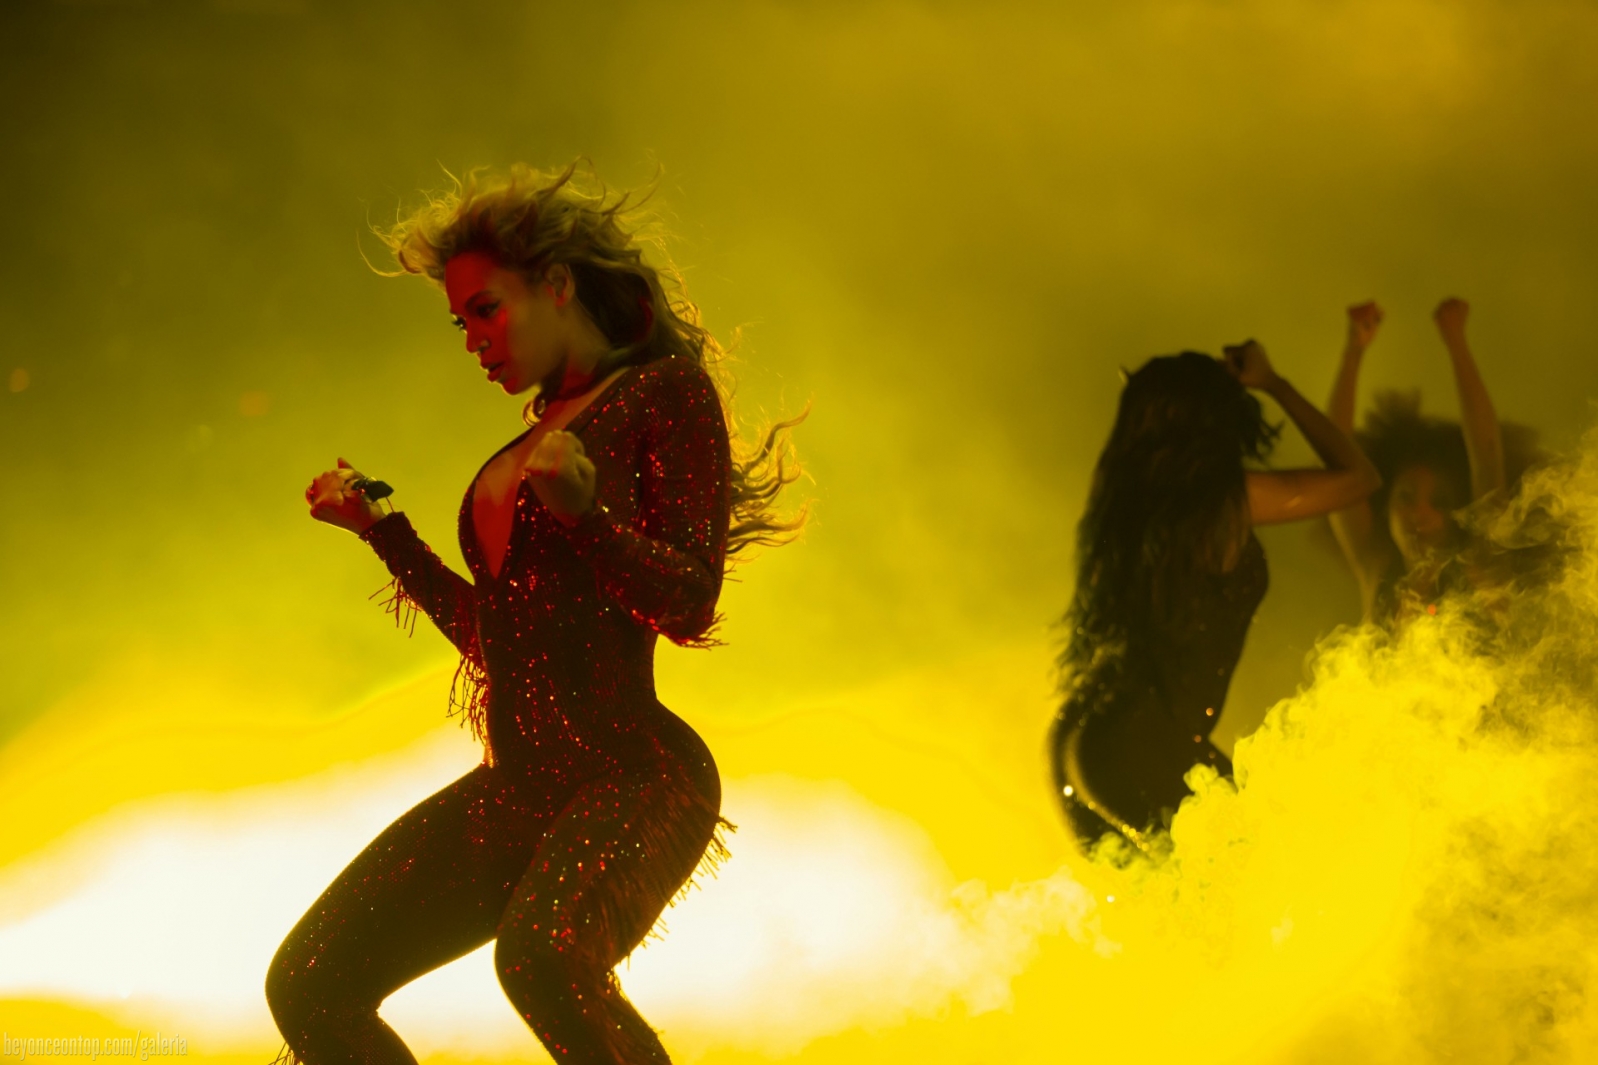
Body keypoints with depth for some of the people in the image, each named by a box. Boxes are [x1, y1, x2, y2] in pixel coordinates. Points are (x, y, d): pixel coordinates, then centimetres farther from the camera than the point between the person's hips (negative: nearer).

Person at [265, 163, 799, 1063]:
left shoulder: (667, 392, -1)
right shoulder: (541, 434, 21)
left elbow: (691, 606, -10)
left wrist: (586, 510, -26)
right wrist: (382, 529, 23)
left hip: (635, 775, -8)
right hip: (516, 789, 8)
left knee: (542, 954, -38)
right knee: (309, 987, -3)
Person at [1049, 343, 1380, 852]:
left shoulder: (1122, 497, 8)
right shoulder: (1228, 500, -9)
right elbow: (1358, 475, 5)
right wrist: (1273, 384, 14)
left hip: (1079, 740, 8)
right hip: (1150, 748, -8)